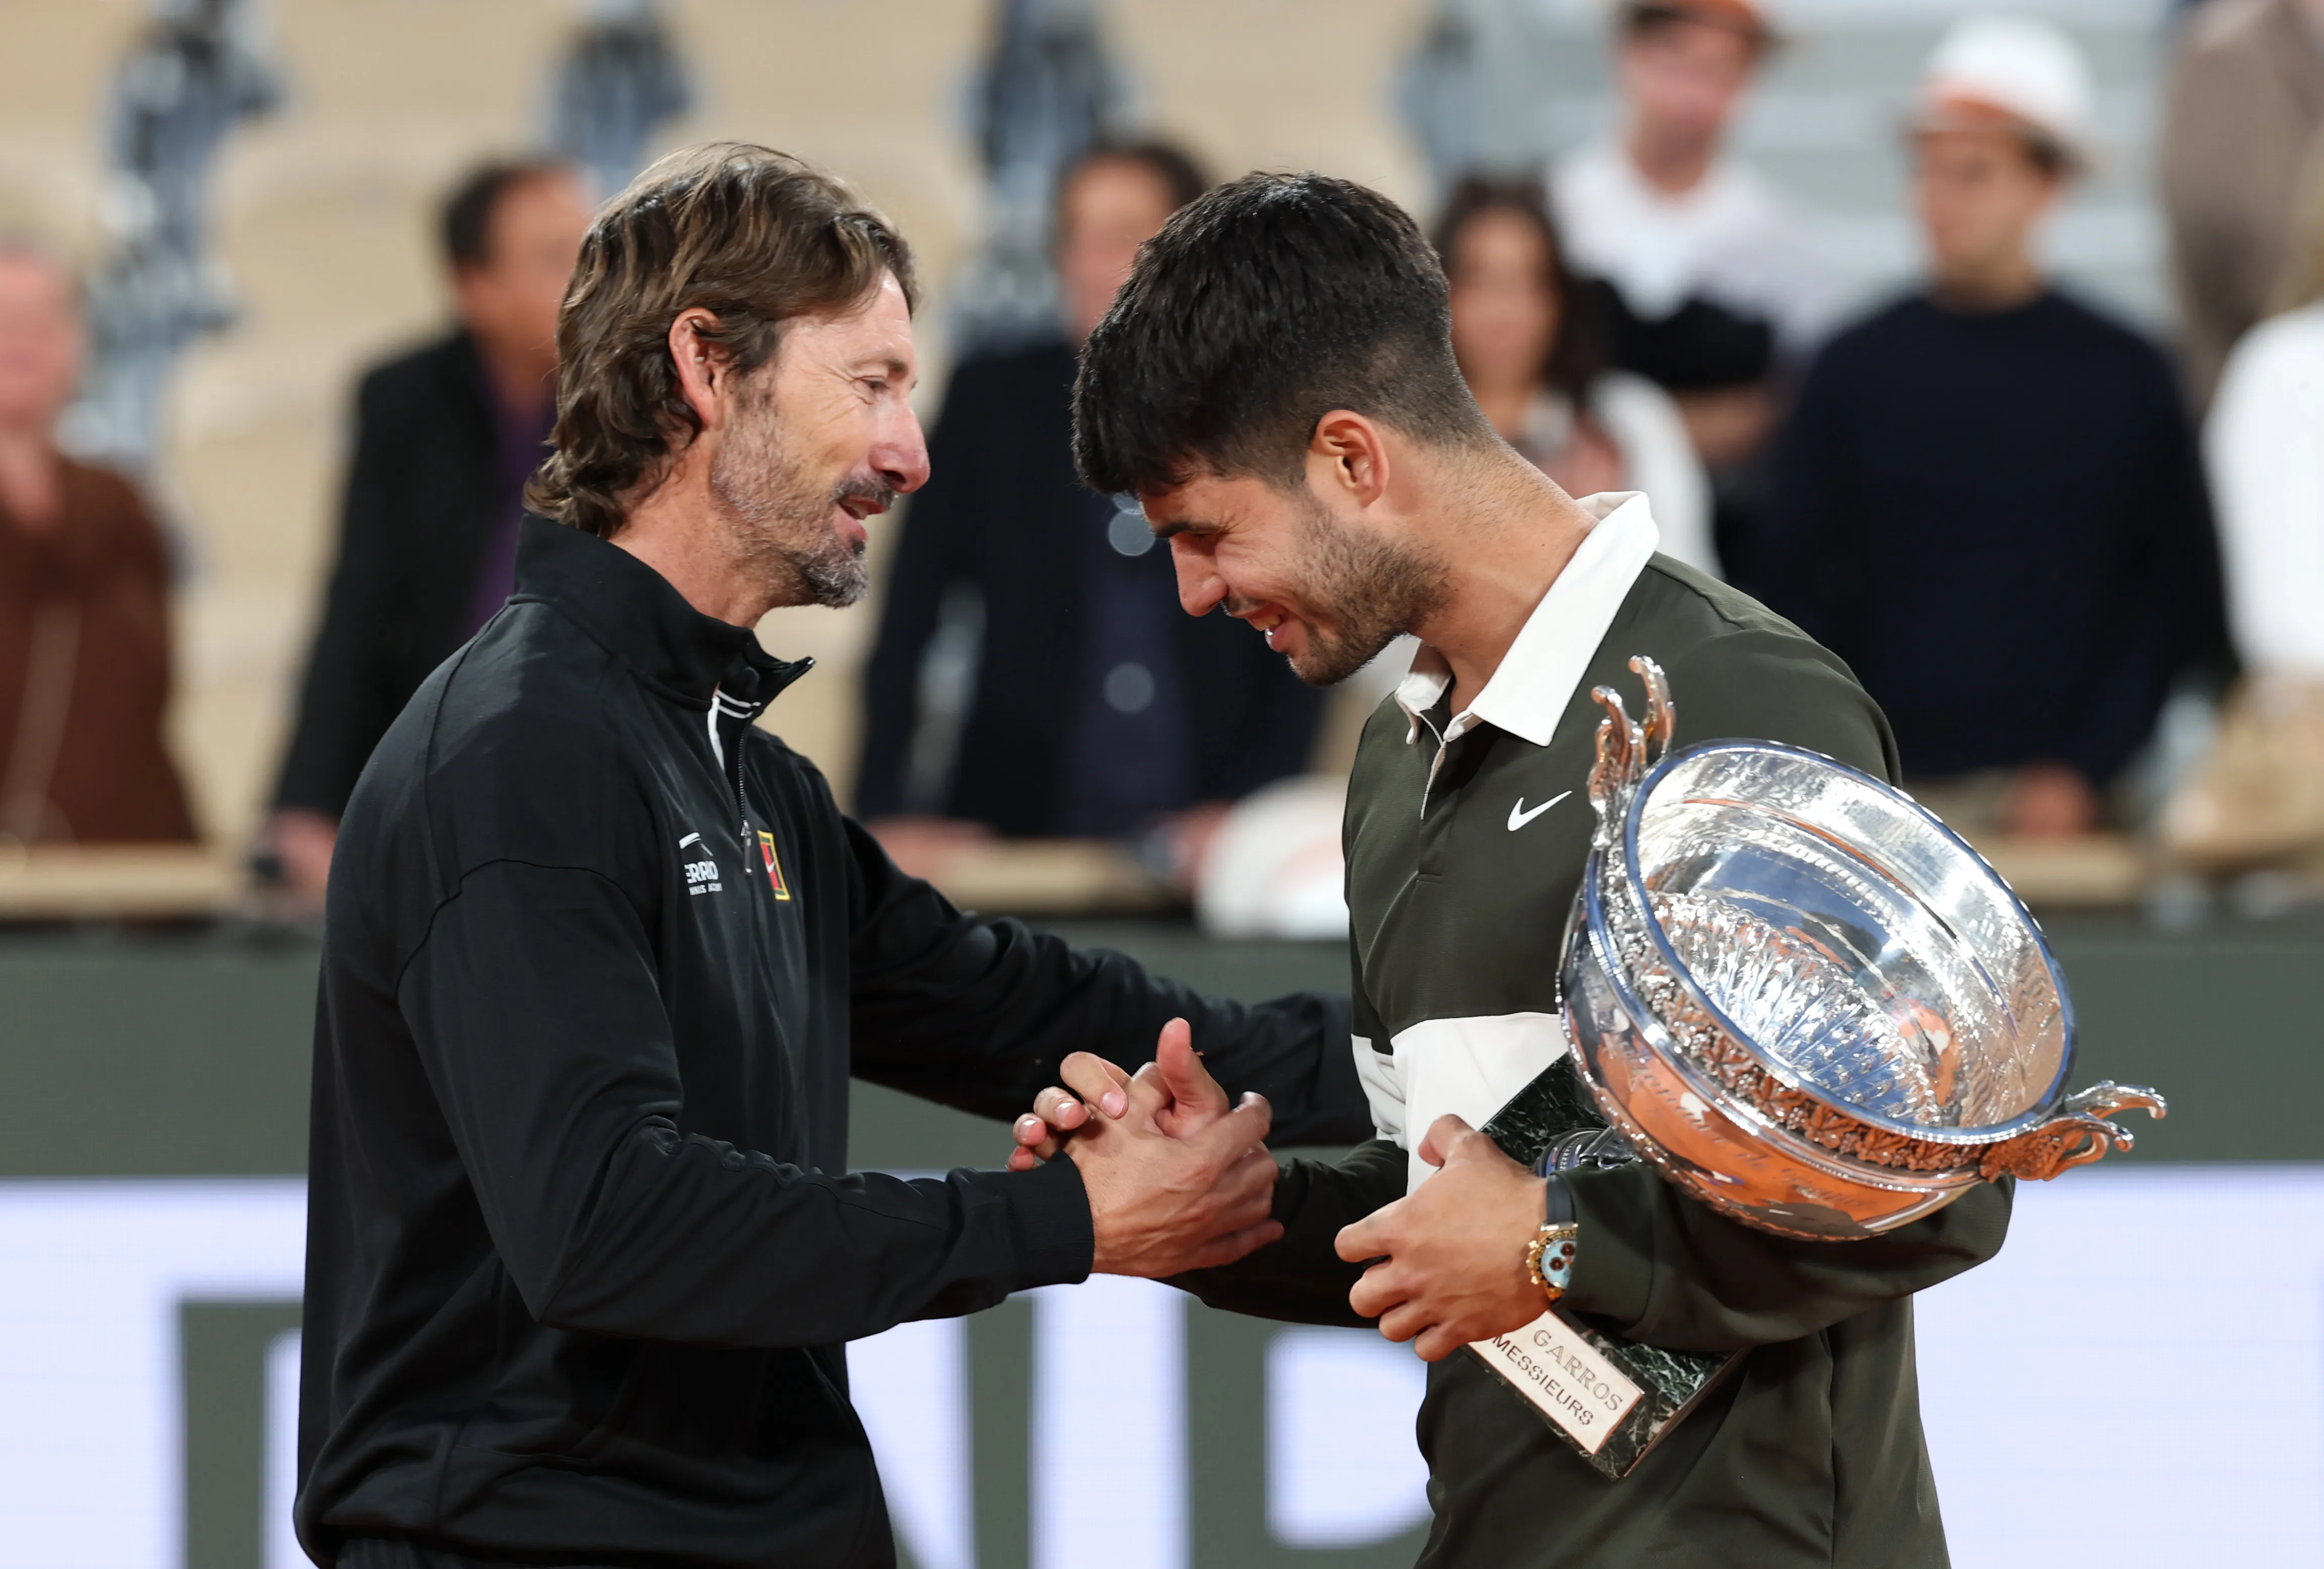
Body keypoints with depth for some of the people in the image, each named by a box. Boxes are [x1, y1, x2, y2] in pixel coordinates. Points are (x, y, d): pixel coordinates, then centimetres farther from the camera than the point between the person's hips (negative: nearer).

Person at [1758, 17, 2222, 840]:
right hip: (1893, 795, 1)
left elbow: (2178, 598, 4)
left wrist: (2086, 770, -5)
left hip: (2058, 795, -1)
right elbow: (1798, 585, 8)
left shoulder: (2125, 378, 5)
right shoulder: (1856, 370, 7)